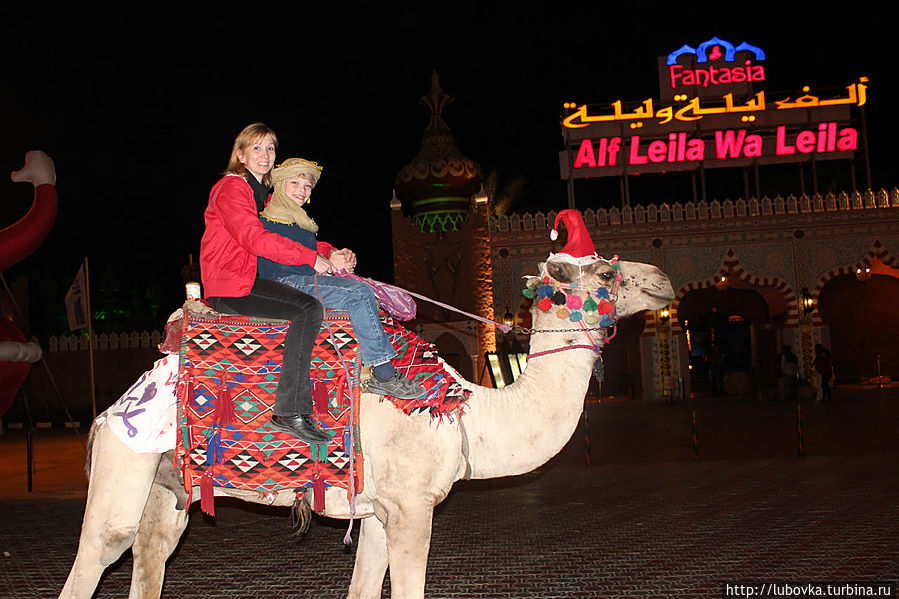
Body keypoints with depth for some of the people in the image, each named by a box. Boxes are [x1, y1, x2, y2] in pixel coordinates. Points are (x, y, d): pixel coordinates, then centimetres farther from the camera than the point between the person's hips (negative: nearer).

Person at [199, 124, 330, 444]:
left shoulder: (263, 194, 22)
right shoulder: (231, 188, -7)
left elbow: (288, 239, 21)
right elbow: (255, 239, -20)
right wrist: (311, 257, -17)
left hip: (250, 281, 9)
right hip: (229, 287, -9)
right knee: (308, 309, -23)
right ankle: (289, 412, -25)